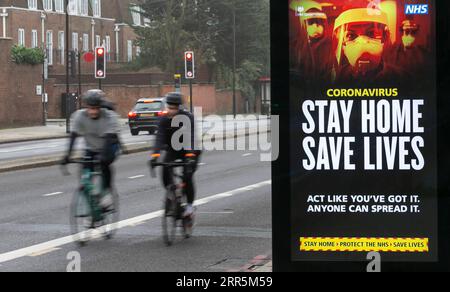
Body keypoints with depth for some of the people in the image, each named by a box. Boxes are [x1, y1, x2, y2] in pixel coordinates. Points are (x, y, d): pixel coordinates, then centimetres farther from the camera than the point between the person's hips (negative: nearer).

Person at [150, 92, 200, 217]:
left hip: (191, 150, -3)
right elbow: (160, 137, -24)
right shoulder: (164, 120, -14)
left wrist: (190, 155, -48)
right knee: (165, 170, -23)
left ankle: (190, 205, -1)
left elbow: (191, 137, -34)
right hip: (173, 149, 3)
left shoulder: (188, 118, -24)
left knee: (187, 176, -19)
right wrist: (155, 154, -40)